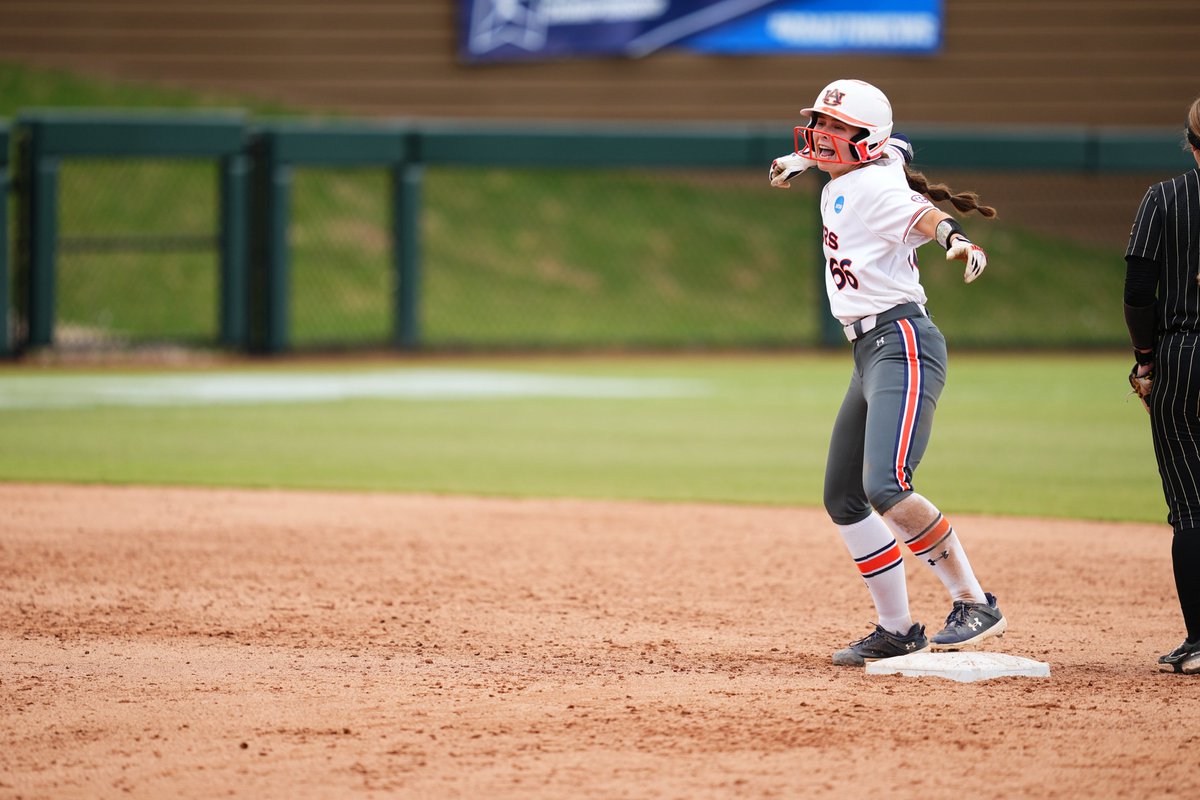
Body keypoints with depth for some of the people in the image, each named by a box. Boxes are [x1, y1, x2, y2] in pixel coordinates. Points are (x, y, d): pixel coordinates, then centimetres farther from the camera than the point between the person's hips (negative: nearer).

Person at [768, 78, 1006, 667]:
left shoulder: (875, 185, -12)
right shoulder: (841, 183, 14)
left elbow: (925, 215, -31)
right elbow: (897, 149, 35)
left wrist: (957, 241, -51)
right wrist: (803, 160, 37)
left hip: (902, 346, -11)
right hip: (869, 353, 11)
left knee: (885, 487, -24)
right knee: (843, 499, 13)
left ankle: (974, 605, -18)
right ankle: (897, 632, 19)